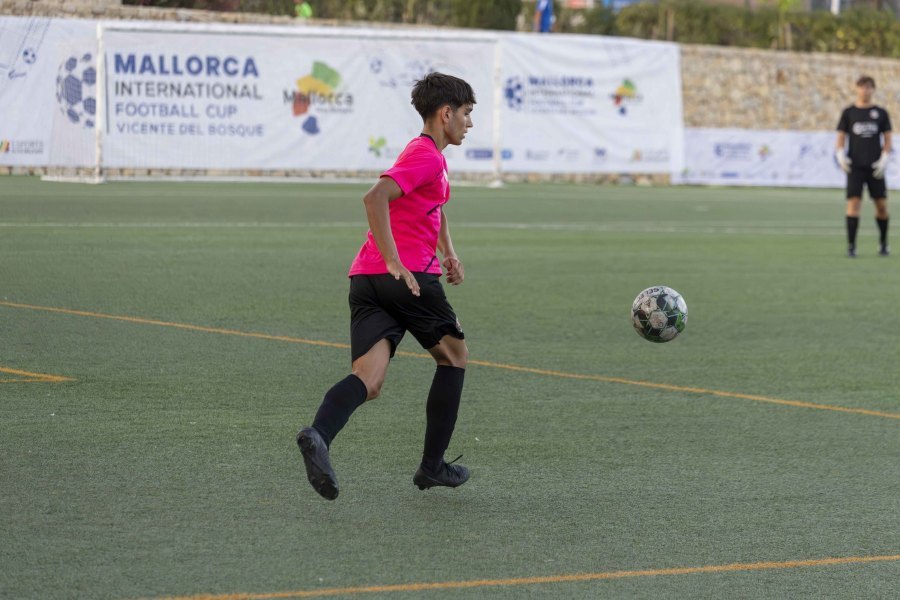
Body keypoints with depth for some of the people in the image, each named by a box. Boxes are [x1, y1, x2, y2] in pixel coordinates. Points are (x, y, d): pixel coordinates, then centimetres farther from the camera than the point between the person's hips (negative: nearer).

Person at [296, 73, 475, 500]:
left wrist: (448, 254, 31)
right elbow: (376, 197, -22)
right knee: (453, 355, 15)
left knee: (368, 381, -7)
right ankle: (432, 466, 16)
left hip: (366, 278, 8)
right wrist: (394, 263, -25)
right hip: (411, 275, -8)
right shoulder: (426, 156, -6)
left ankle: (319, 436, -36)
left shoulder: (429, 156, 25)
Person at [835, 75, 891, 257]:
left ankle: (883, 242, 21)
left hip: (875, 167, 1)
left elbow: (887, 140, 9)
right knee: (853, 203, -11)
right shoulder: (849, 112, 6)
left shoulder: (881, 113, 8)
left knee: (881, 205, 2)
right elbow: (840, 138, 6)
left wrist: (884, 160, -6)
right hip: (855, 166, -1)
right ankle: (851, 246, -10)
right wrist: (840, 156, -12)